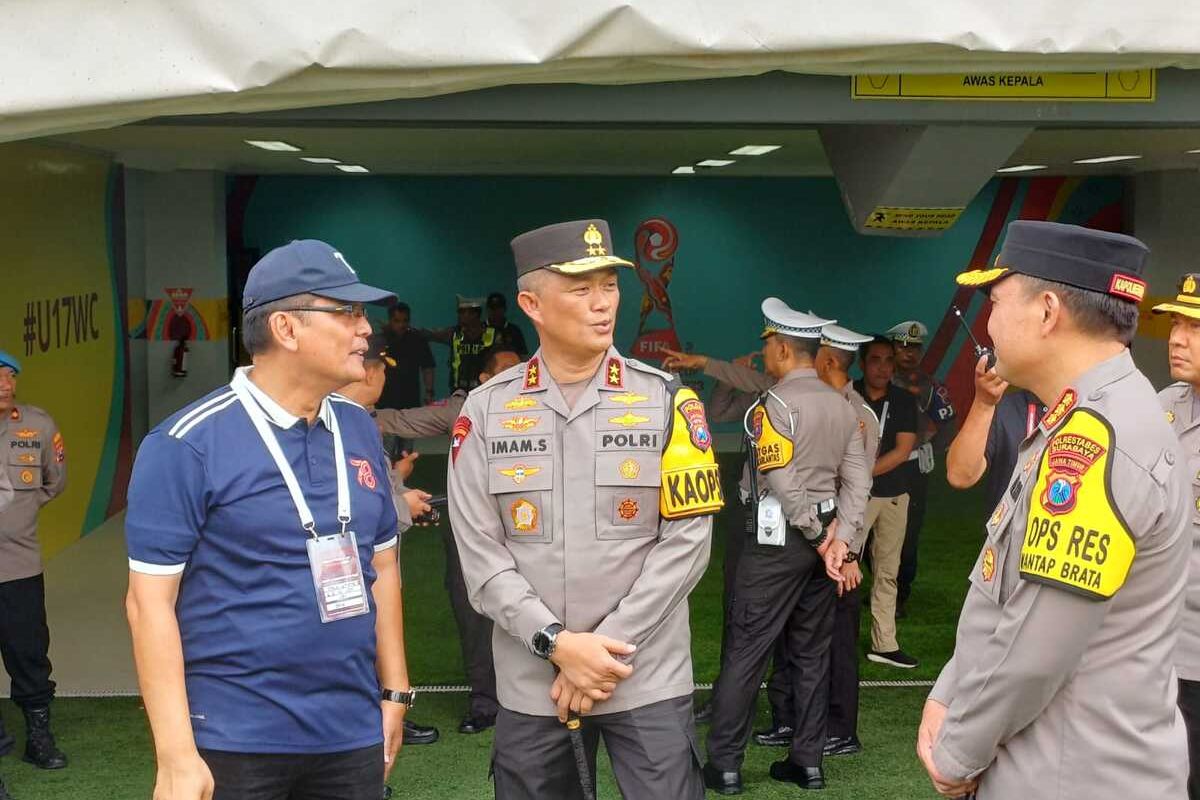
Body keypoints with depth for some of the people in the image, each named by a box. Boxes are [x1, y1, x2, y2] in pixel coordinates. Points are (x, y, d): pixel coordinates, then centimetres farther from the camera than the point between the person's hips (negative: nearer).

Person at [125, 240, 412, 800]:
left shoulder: (359, 429, 5)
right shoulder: (187, 445, -12)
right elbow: (150, 600, -12)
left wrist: (394, 691, 11)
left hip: (353, 733, 5)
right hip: (234, 741, -5)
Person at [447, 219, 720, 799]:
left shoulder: (667, 401, -2)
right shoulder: (486, 410, 0)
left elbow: (687, 538, -5)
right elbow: (480, 554, -2)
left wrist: (607, 645, -10)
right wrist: (557, 644, -12)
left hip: (648, 677, -1)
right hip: (530, 681, 1)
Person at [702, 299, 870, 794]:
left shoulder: (774, 404, -12)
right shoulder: (841, 406, 9)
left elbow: (784, 483, -19)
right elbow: (857, 479, 3)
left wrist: (818, 537, -9)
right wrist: (840, 536, -1)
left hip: (778, 538, -7)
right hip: (820, 537, 7)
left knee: (745, 651, -1)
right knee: (811, 652, 13)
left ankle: (724, 766, 3)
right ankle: (808, 762, 18)